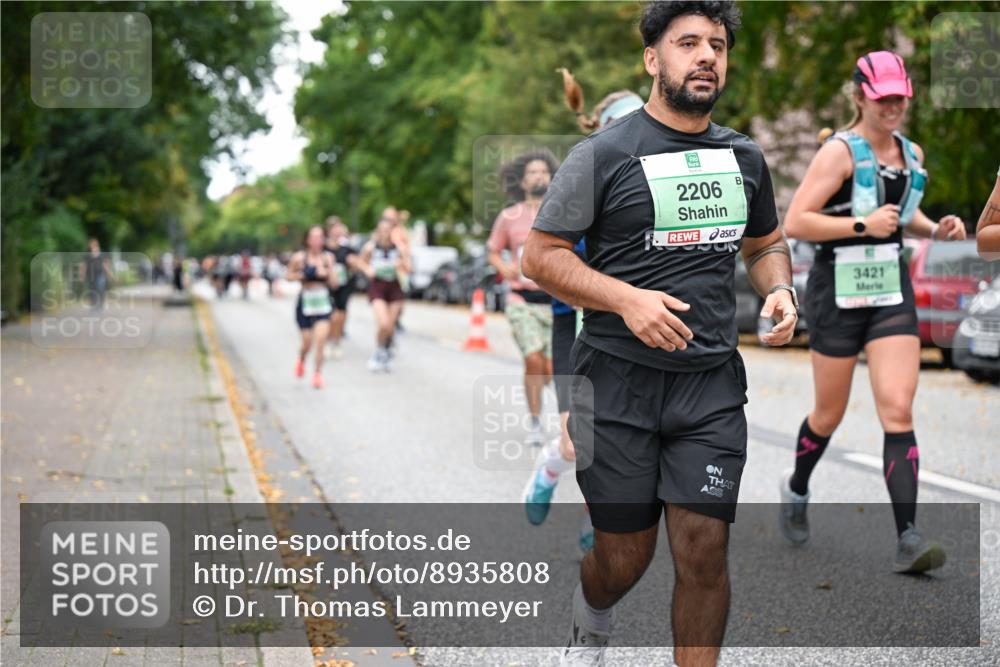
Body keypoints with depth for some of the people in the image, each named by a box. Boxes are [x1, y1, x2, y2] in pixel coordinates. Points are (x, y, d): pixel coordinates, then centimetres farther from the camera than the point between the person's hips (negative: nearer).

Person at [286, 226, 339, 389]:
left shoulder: (328, 257, 1)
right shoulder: (300, 257, -5)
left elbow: (334, 283, 1)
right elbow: (289, 275, 6)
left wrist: (327, 272, -17)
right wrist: (302, 276, -11)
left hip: (323, 303, 1)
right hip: (305, 302, -1)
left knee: (321, 339, -14)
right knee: (307, 341, 4)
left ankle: (317, 374, -3)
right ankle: (301, 361, 38)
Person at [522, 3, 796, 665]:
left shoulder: (745, 157, 10)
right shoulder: (604, 153, -5)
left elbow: (766, 242, 25)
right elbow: (540, 255, -6)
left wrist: (780, 290, 3)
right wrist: (628, 299, -20)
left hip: (712, 384, 3)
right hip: (618, 382, -3)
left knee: (704, 548, -5)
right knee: (625, 557, 7)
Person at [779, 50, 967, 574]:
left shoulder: (912, 154, 10)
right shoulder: (840, 152, -9)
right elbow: (795, 222, -16)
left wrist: (937, 230, 7)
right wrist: (862, 225, -23)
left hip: (892, 290, 4)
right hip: (839, 290, -4)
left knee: (898, 412, -9)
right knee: (830, 414, 10)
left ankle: (907, 540, -12)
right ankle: (796, 490, 40)